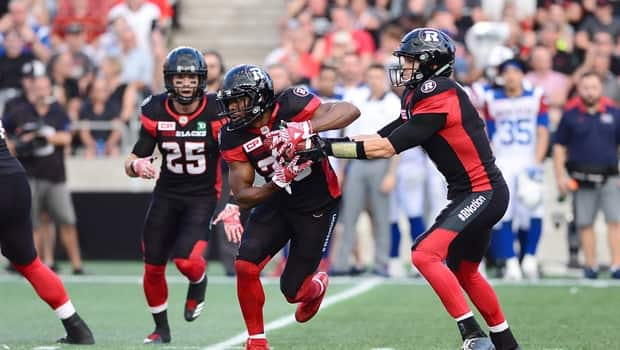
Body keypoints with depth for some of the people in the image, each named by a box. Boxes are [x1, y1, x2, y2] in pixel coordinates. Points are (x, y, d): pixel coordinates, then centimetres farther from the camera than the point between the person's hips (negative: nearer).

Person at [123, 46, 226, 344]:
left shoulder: (217, 112, -13)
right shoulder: (155, 113, -6)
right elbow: (132, 162, -3)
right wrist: (136, 165, -28)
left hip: (202, 196, -3)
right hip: (166, 194, 3)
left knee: (186, 260, -23)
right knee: (153, 267, 2)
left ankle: (198, 283, 16)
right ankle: (161, 329, 25)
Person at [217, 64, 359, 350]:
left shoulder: (290, 107, -24)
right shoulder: (234, 139, -11)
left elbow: (350, 111, -32)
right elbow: (242, 196, -10)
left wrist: (305, 128, -46)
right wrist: (276, 183, -30)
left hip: (318, 206, -4)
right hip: (279, 201, 4)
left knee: (292, 291, -1)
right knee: (245, 265, -16)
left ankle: (317, 286, 39)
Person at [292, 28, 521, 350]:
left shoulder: (440, 98, -19)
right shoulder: (419, 97, 10)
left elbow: (385, 148, -20)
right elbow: (382, 137, 8)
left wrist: (328, 148, -17)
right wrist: (326, 143, -2)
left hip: (483, 193, -10)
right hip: (469, 194, 10)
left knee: (426, 253, -21)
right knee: (463, 273, 21)